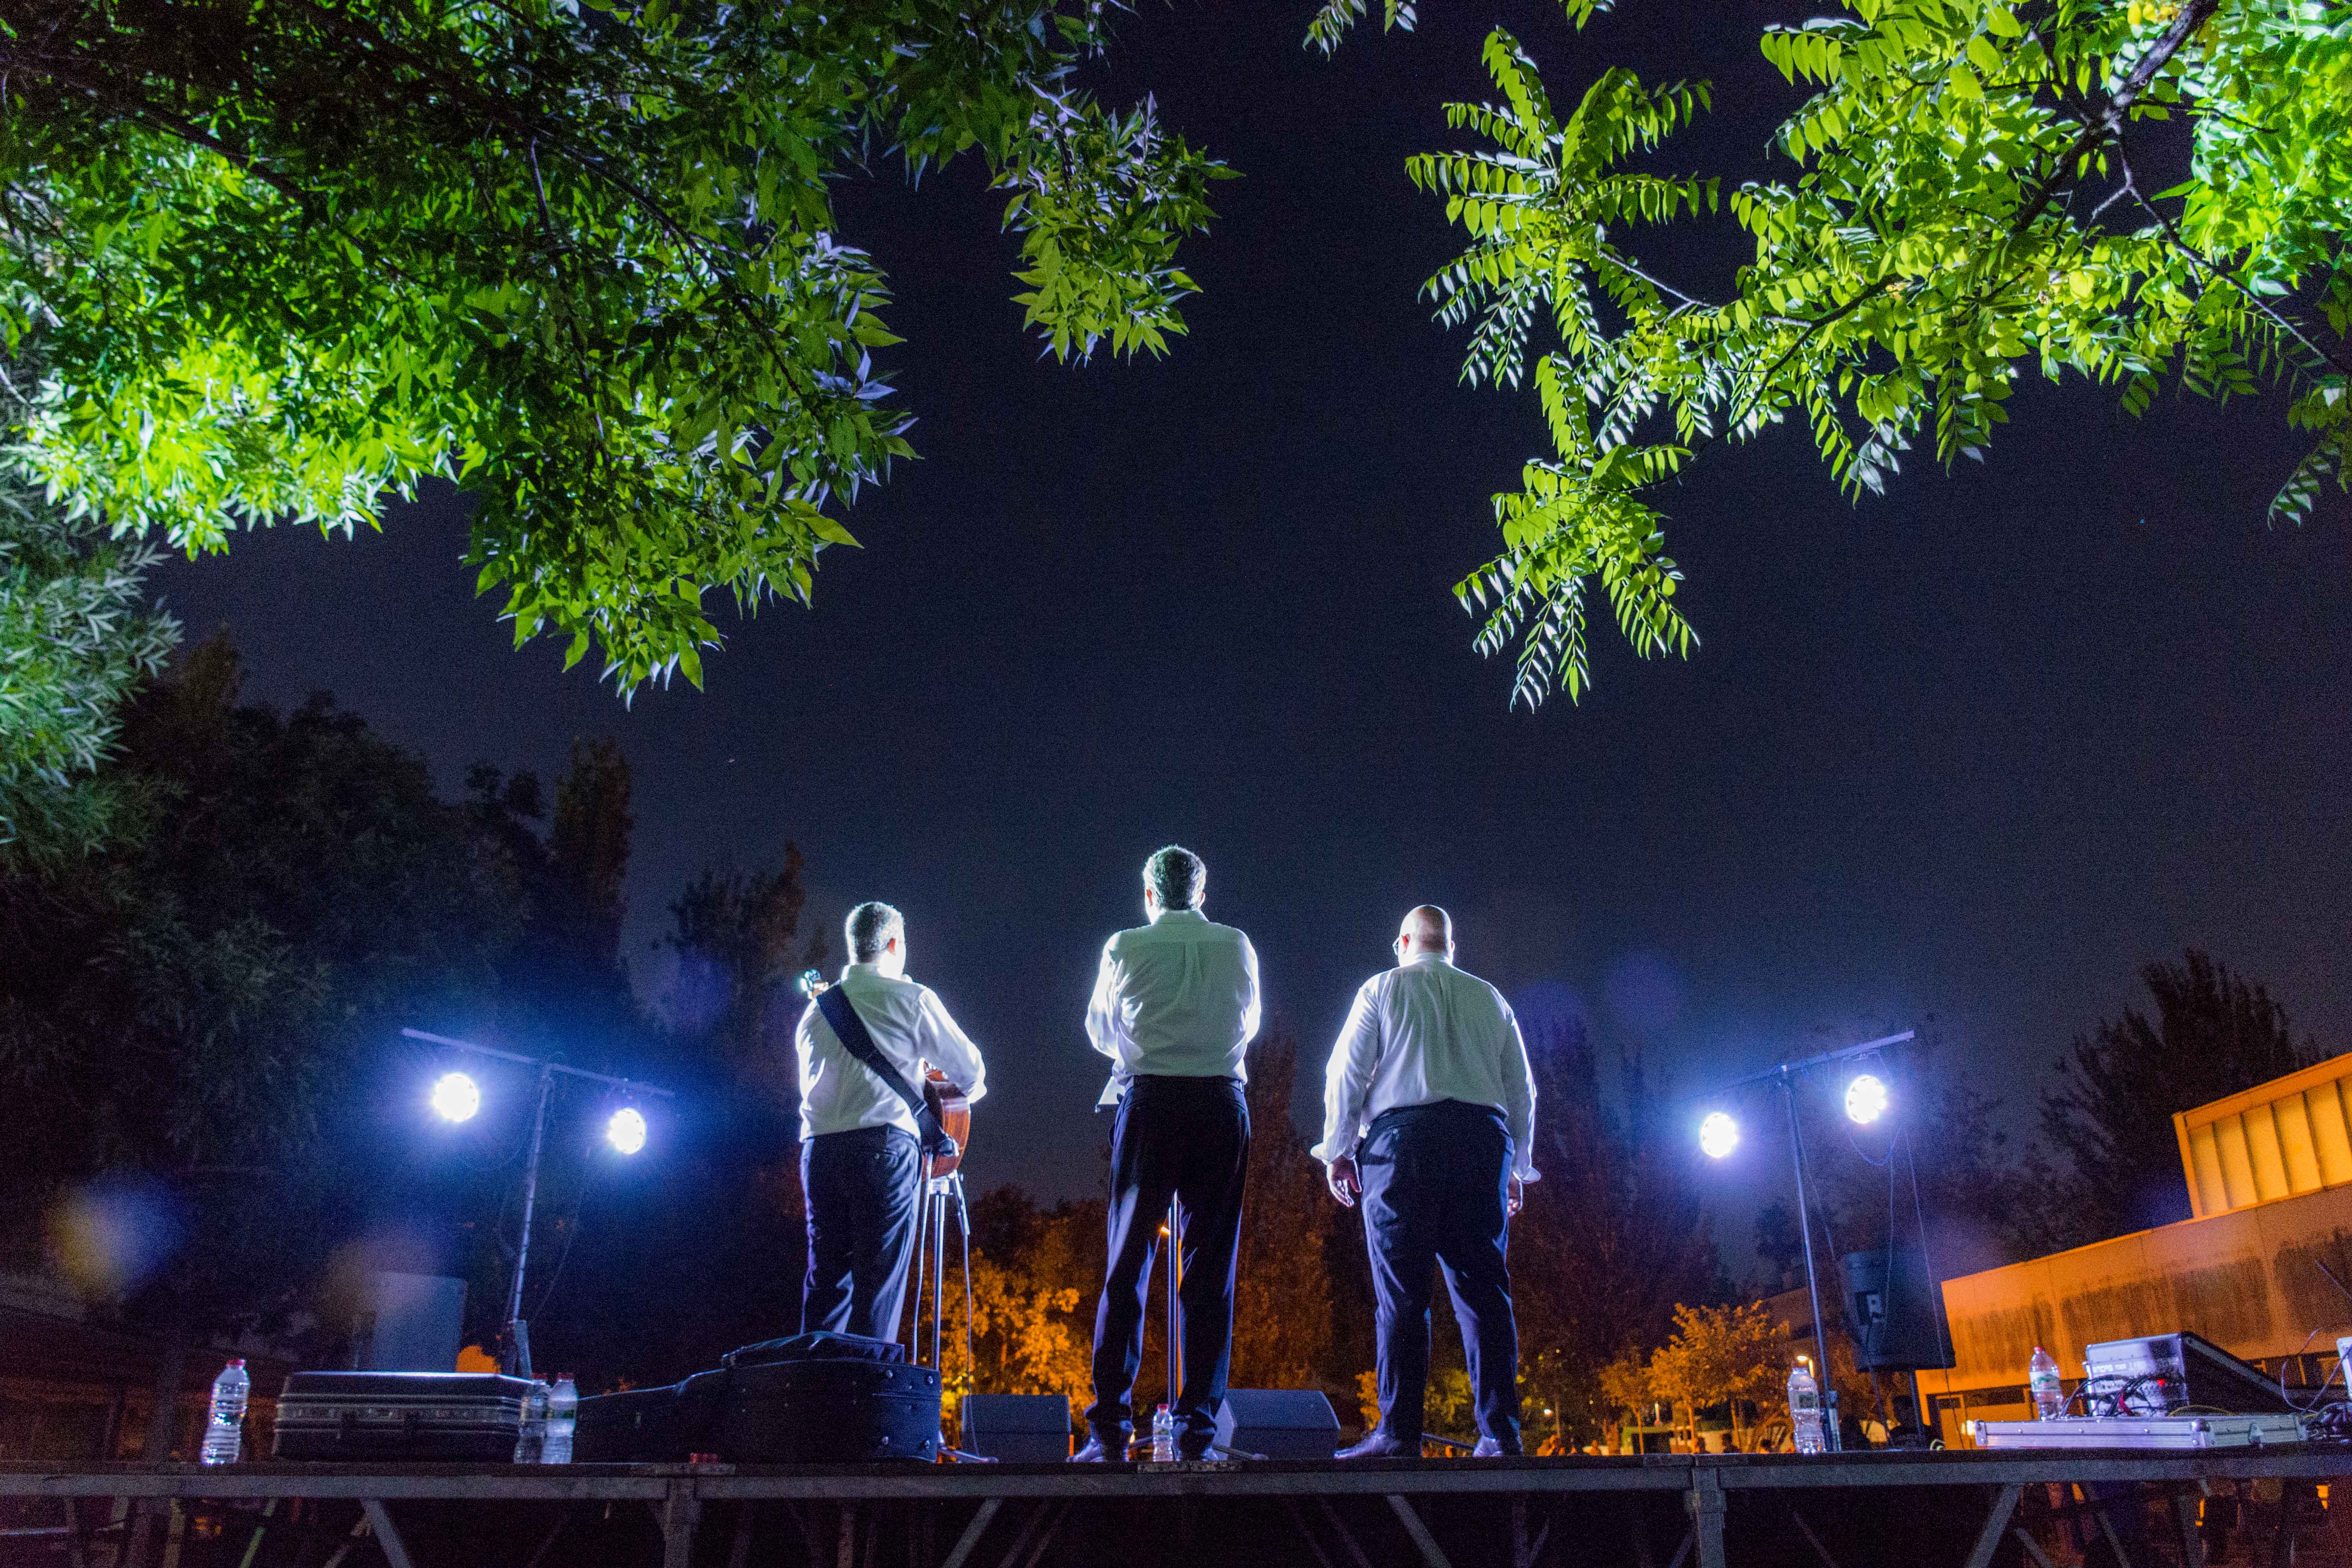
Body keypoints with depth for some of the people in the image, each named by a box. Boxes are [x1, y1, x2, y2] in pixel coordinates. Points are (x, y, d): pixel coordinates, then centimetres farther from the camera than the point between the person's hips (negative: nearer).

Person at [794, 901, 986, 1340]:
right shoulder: (911, 999, 3)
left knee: (825, 1282, 8)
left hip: (818, 1150, 5)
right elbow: (971, 1073, 5)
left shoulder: (816, 1010, 18)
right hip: (884, 1144, -5)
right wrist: (963, 1092, 28)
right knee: (878, 1283, -4)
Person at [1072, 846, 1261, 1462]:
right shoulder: (1237, 947, 6)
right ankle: (1196, 1427, 7)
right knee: (1211, 1268, 6)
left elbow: (1099, 1031, 16)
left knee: (1128, 1263, 3)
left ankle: (1110, 1426, 0)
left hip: (1149, 1100, -1)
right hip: (1221, 1102, 1)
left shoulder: (1126, 947, 2)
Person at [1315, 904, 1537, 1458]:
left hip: (1403, 1134, -3)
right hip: (1482, 1138, 3)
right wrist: (1519, 1165, 23)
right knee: (1484, 1291, 3)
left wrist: (1337, 1150, 7)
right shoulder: (1489, 998, 18)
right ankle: (1501, 1433, 0)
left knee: (1402, 1293, -3)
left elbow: (1346, 1072, 2)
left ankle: (1400, 1433, -6)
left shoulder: (1382, 989, 9)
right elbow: (1522, 1088, 18)